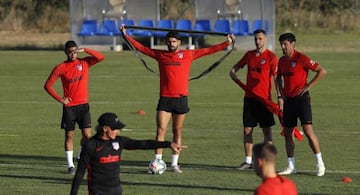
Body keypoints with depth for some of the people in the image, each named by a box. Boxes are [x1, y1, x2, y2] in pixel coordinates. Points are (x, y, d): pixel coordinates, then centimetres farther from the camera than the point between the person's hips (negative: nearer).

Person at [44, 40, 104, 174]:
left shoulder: (84, 63, 3)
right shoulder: (61, 68, -3)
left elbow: (100, 57, -11)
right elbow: (48, 85, -1)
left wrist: (85, 50, -16)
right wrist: (60, 99, -7)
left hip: (83, 105, 2)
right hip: (69, 106, -2)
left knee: (87, 134, -3)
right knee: (69, 135, 1)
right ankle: (70, 165, 9)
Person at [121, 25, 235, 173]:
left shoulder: (187, 55, 5)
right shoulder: (160, 55, 7)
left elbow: (208, 50, 8)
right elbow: (140, 47, 13)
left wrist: (227, 43, 6)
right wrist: (126, 36, 11)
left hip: (181, 98, 0)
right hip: (165, 98, 0)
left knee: (177, 132, 7)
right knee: (161, 130, -7)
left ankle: (175, 163, 12)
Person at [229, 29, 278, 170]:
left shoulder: (271, 57, -5)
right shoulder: (249, 55, 11)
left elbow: (276, 78, -8)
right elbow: (236, 67, 24)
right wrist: (233, 73, 0)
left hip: (264, 99, -5)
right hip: (249, 98, 5)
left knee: (266, 130, -2)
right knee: (247, 129, 6)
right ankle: (248, 161, 13)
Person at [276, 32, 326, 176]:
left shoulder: (301, 58, -11)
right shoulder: (282, 61, 10)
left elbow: (322, 71, -11)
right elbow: (279, 77, 25)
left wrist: (308, 86, -14)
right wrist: (280, 96, 12)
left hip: (301, 98, -7)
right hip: (288, 100, 7)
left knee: (308, 130, -13)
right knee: (288, 132, 7)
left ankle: (320, 163, -5)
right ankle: (291, 166, 15)